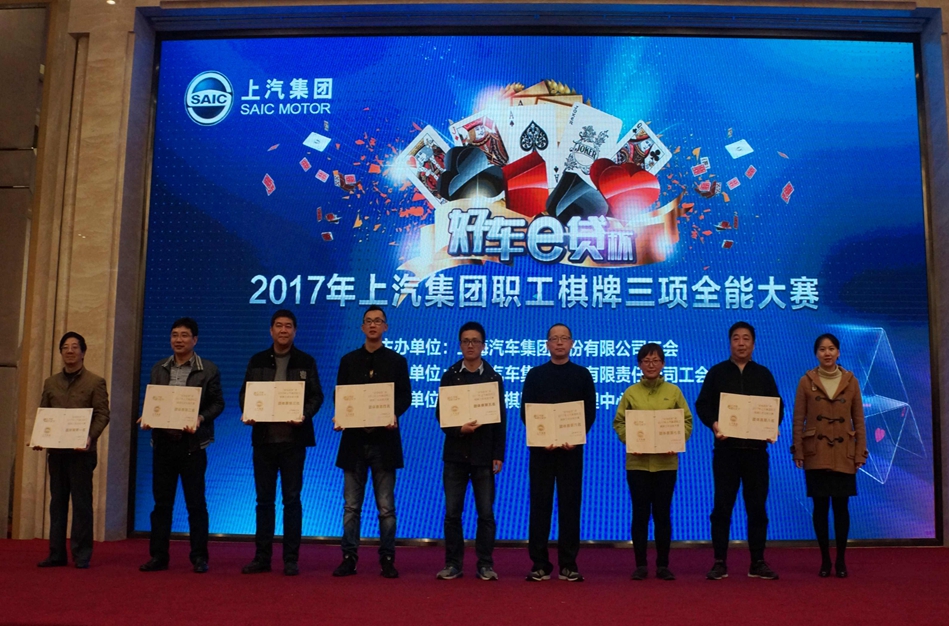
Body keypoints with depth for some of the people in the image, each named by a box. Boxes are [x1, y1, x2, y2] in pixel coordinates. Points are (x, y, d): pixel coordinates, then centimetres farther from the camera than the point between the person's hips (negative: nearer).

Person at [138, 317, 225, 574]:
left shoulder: (208, 370, 0)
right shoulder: (158, 369, 12)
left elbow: (217, 403, -1)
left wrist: (200, 418, -17)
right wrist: (146, 418, -4)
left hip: (192, 444, -4)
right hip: (163, 442, 4)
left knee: (195, 503, 2)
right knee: (161, 502, 9)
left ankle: (199, 557, 10)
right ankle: (158, 556, 17)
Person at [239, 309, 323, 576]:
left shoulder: (306, 362, 4)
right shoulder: (257, 361, 10)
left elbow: (316, 395, 0)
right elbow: (245, 393, 8)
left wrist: (304, 415, -19)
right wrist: (247, 414, -11)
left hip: (293, 437, -2)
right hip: (263, 437, 2)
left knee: (292, 499, 1)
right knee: (264, 499, 7)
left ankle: (291, 559, 7)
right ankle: (262, 557, 15)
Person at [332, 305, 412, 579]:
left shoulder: (397, 361, 6)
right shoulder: (348, 360, 11)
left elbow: (405, 397, 1)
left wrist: (394, 414, -19)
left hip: (384, 440, -2)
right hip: (354, 439, 2)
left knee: (386, 506, 3)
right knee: (351, 505, 5)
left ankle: (387, 559, 11)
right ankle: (349, 557, 12)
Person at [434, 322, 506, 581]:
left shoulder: (494, 378, 5)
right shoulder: (449, 376, 7)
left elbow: (500, 418, 3)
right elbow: (440, 414, 3)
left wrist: (498, 455, -4)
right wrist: (459, 429, -16)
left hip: (483, 454, -1)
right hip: (455, 453, 1)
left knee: (486, 512, 1)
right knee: (452, 512, 3)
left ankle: (485, 564, 11)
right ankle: (453, 563, 12)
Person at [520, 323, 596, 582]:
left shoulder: (582, 375, 7)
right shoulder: (535, 374, 8)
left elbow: (590, 412, 2)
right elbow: (525, 412, 2)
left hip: (571, 448, 0)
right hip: (541, 448, 0)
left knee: (570, 505, 3)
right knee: (540, 505, 2)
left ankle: (568, 564, 10)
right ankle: (540, 564, 9)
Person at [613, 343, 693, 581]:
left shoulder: (673, 391, 4)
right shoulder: (630, 392, 2)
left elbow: (687, 421, 3)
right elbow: (619, 422, 1)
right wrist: (629, 441, -16)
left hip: (666, 462, 0)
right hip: (637, 462, 0)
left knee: (663, 514, 6)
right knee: (640, 513, 4)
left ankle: (663, 565, 15)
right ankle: (640, 565, 13)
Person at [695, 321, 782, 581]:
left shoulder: (763, 374, 12)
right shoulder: (717, 372, 7)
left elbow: (777, 406, 8)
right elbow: (702, 404, 2)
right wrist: (713, 424, -18)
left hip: (756, 448, 2)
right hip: (726, 447, -1)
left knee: (757, 506, 6)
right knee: (722, 506, 1)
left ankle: (758, 562, 15)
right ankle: (720, 562, 7)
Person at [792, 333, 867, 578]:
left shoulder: (850, 381, 4)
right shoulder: (806, 381, 0)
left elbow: (859, 420, 6)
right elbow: (798, 420, 0)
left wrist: (860, 452, 1)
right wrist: (798, 451, -5)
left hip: (843, 455, 1)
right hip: (815, 454, -1)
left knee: (841, 506, 4)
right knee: (820, 506, 3)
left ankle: (841, 559, 15)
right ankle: (825, 559, 13)